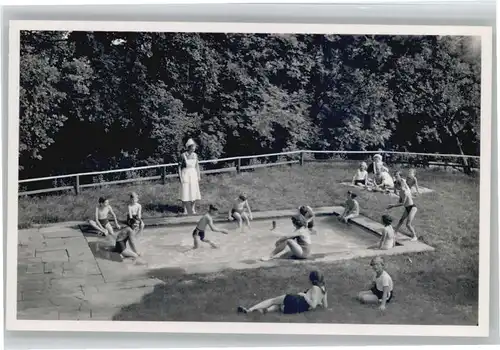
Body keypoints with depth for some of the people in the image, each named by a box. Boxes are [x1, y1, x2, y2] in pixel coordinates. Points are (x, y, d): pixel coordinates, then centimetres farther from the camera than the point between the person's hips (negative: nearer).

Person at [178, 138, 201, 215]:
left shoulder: (195, 155, 5)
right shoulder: (183, 155, -9)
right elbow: (179, 166, -6)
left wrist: (198, 176, 11)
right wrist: (180, 177, -10)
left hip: (193, 174, 4)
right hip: (185, 174, -4)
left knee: (194, 191, 4)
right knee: (185, 192, -2)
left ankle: (193, 209, 15)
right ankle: (185, 210, 6)